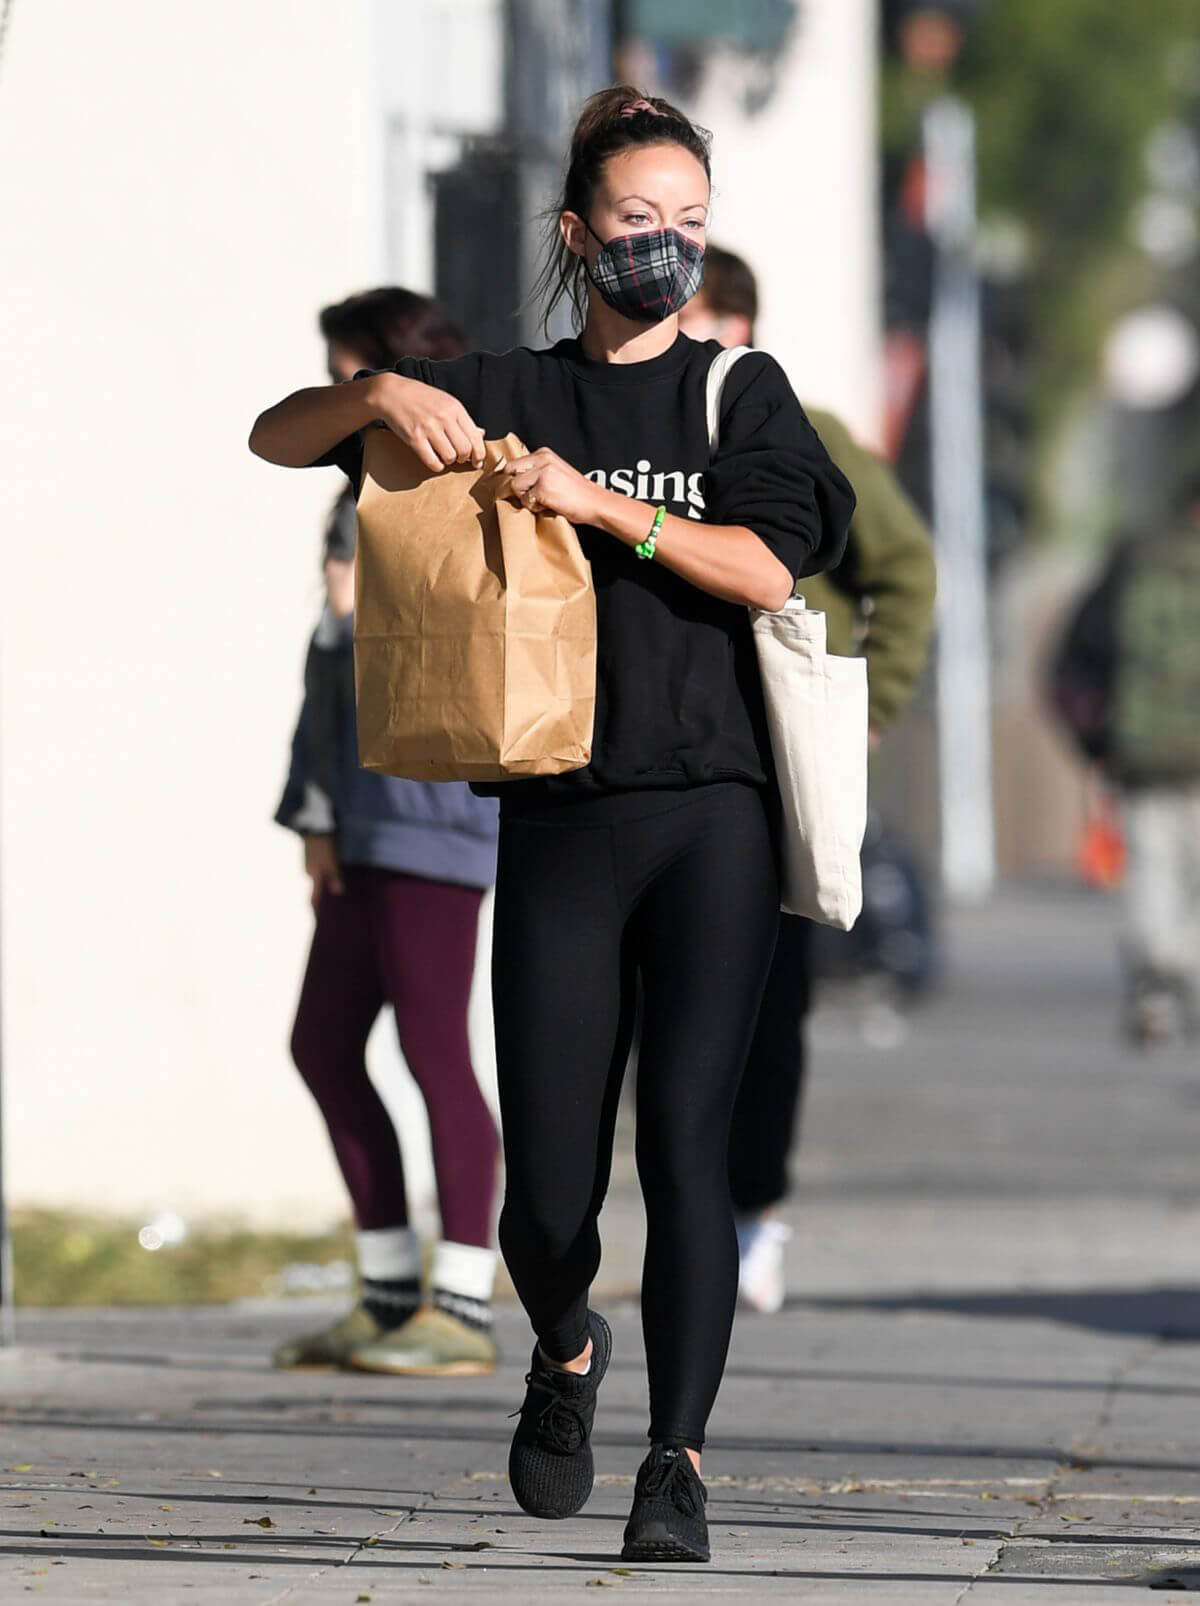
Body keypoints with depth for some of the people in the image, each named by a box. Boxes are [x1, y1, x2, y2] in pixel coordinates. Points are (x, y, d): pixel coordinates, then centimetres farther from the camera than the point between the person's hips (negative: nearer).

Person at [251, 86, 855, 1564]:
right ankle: (567, 1352, 34)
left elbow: (766, 566, -8)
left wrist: (603, 502, -16)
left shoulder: (740, 394, 8)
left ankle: (677, 1463, -9)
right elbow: (274, 439, 11)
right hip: (556, 828, 1)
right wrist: (383, 393, -9)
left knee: (682, 1144, -13)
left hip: (709, 821, -1)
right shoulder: (504, 393, 12)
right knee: (548, 1187, 1)